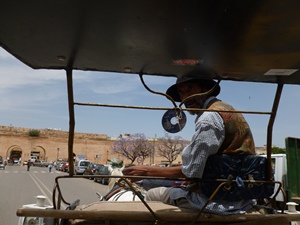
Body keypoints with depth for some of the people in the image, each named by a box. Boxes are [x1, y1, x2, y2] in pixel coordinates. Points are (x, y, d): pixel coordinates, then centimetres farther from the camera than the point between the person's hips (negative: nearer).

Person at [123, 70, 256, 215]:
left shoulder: (209, 118, -18)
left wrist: (147, 171, -10)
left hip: (221, 202, -10)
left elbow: (190, 172, -19)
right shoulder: (226, 108, 12)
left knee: (152, 195, 2)